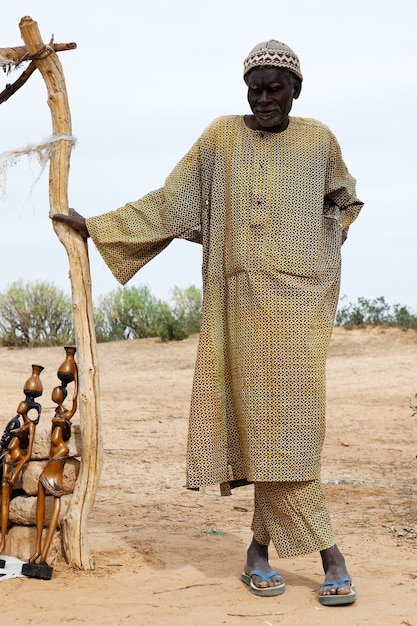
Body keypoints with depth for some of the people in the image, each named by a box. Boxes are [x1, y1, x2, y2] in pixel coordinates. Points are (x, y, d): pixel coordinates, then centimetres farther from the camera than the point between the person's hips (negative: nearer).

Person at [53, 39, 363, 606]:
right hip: (242, 298, 0)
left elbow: (344, 201, 29)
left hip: (301, 298, 0)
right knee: (261, 421, -5)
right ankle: (329, 555, 3)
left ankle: (260, 550, 6)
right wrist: (95, 226, 8)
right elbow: (169, 204, 10)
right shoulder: (221, 137, 8)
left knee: (285, 420, -6)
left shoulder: (318, 139, 10)